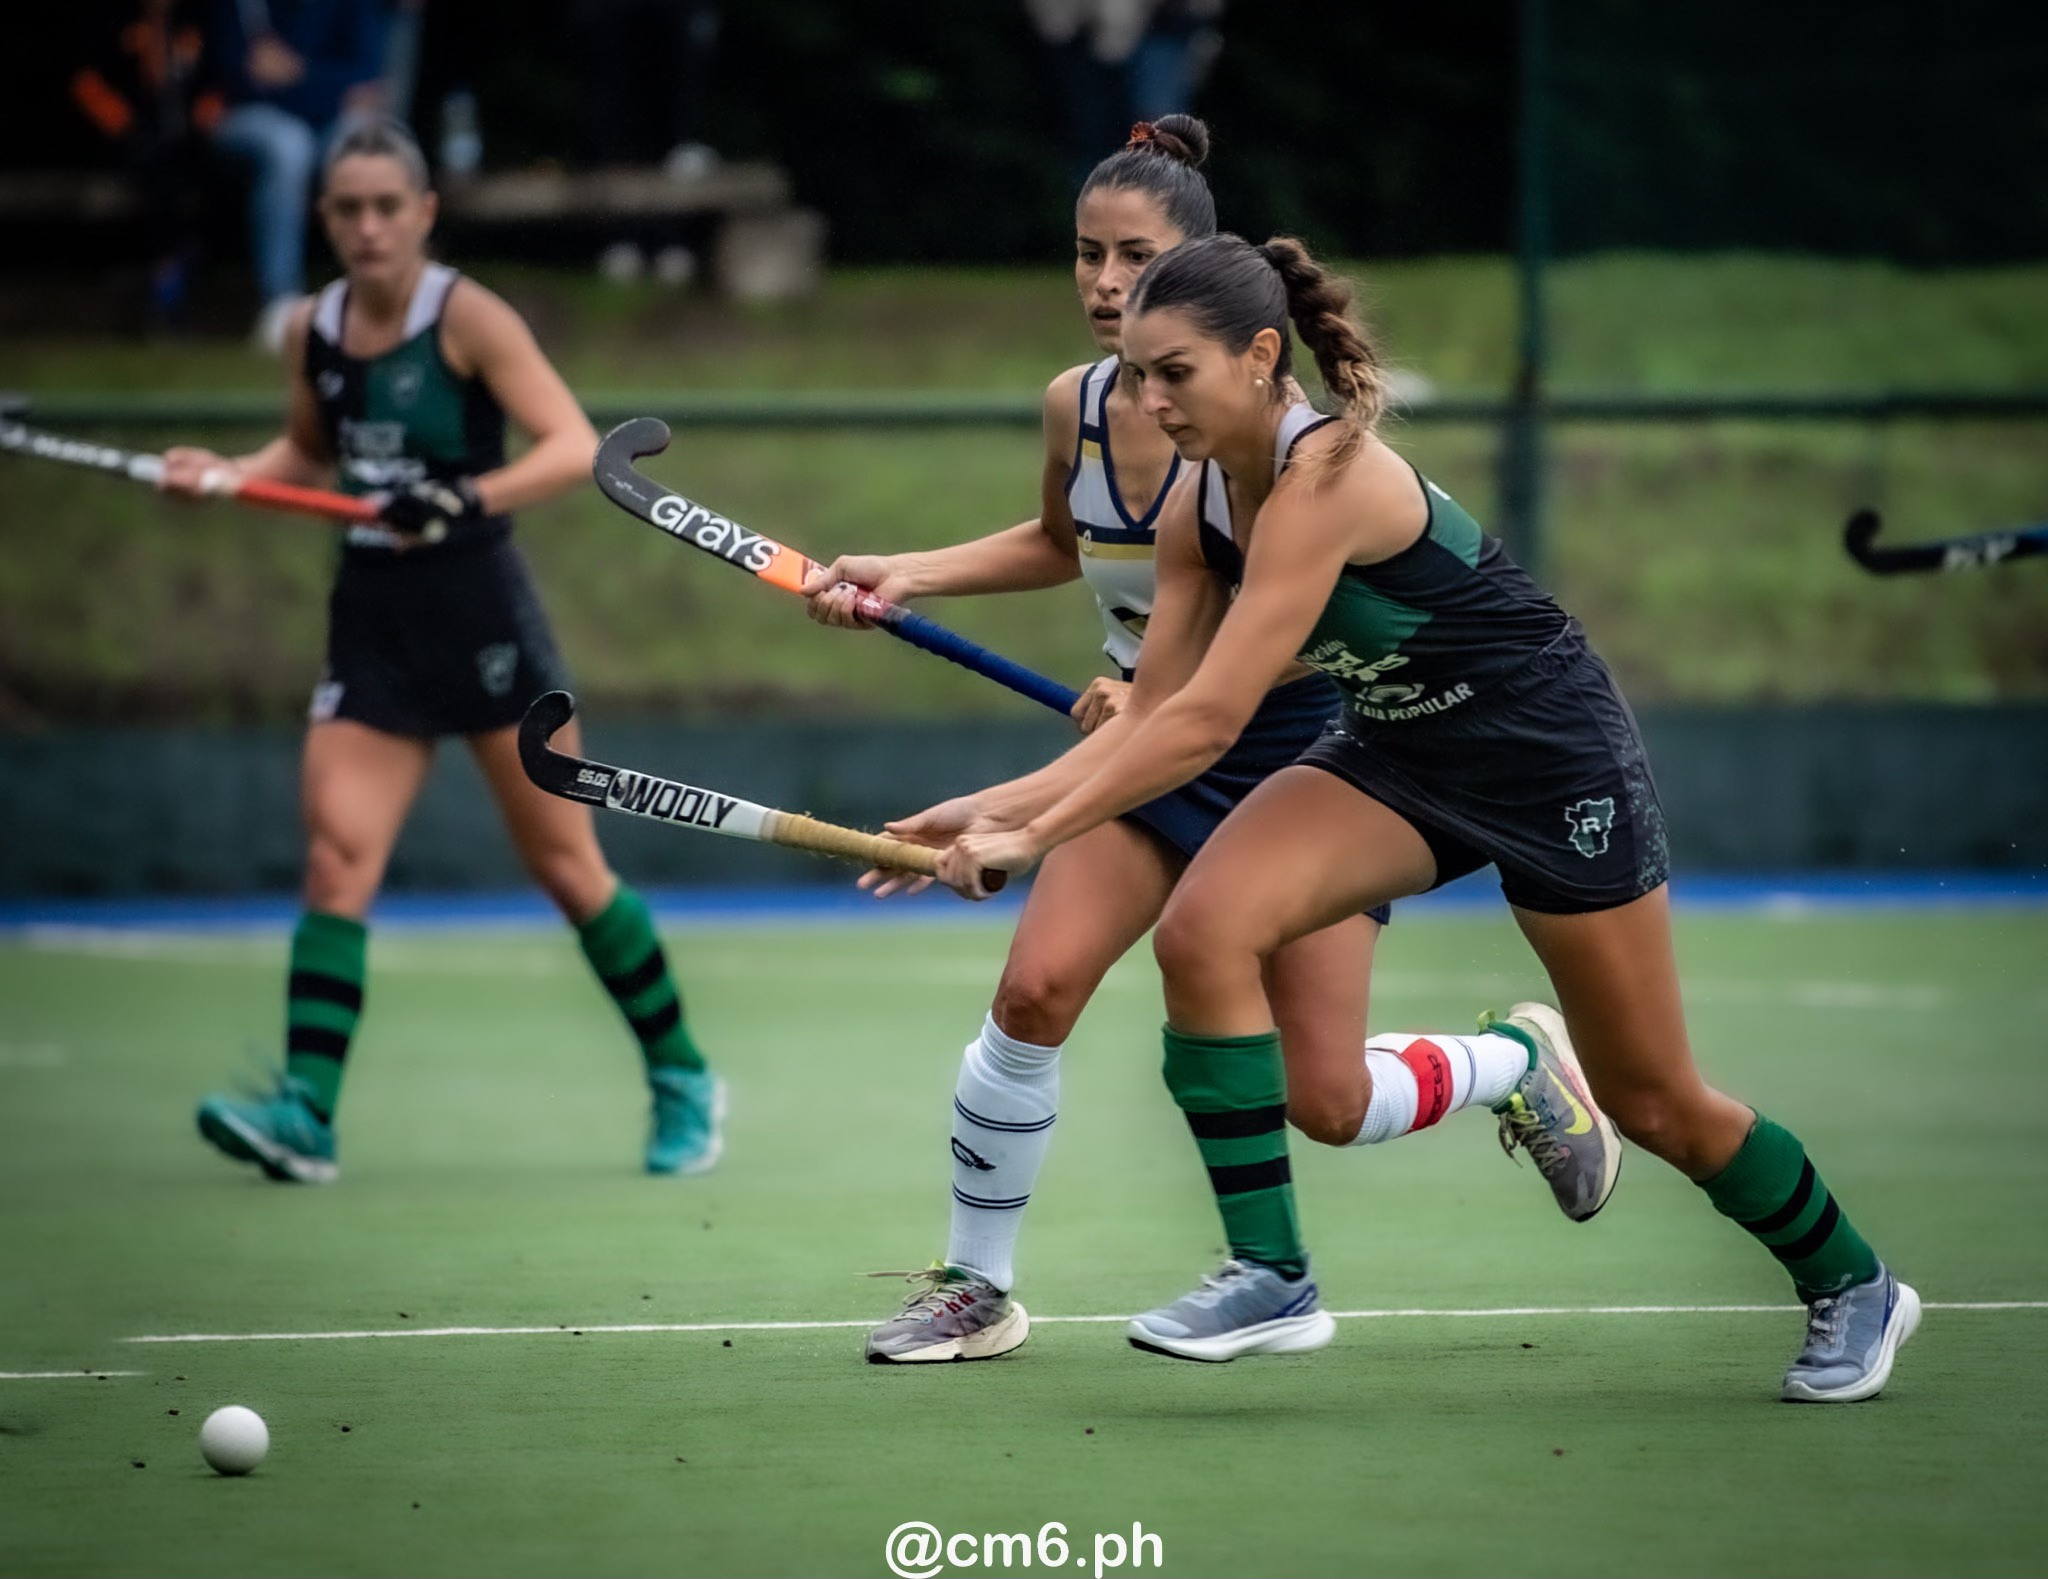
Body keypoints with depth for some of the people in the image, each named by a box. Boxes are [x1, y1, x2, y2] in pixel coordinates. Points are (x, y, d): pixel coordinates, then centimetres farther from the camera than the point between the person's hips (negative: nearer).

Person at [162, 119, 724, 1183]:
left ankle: (682, 1082, 18)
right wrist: (225, 475, 4)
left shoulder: (466, 317, -11)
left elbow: (575, 447, -18)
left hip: (478, 613, -4)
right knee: (336, 856, -10)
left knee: (563, 863, 3)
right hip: (371, 624, 5)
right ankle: (305, 1114, -15)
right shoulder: (313, 332, 4)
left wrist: (471, 500, -32)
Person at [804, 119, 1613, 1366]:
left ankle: (1517, 1063, 27)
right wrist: (905, 577, 7)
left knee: (1323, 1103, -5)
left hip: (1299, 744, -5)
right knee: (1036, 988, -16)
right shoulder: (1076, 406, -3)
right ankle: (977, 1290, 1)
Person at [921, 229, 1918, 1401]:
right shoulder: (1199, 506, -7)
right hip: (1398, 753, 7)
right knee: (1204, 928, -20)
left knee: (1654, 1101, 4)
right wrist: (987, 812, -16)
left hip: (1550, 754, -7)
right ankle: (1269, 1273, -11)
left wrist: (1034, 836, -33)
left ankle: (1853, 1288, 30)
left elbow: (1209, 723, -35)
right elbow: (1148, 721, -3)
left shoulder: (1327, 476, -32)